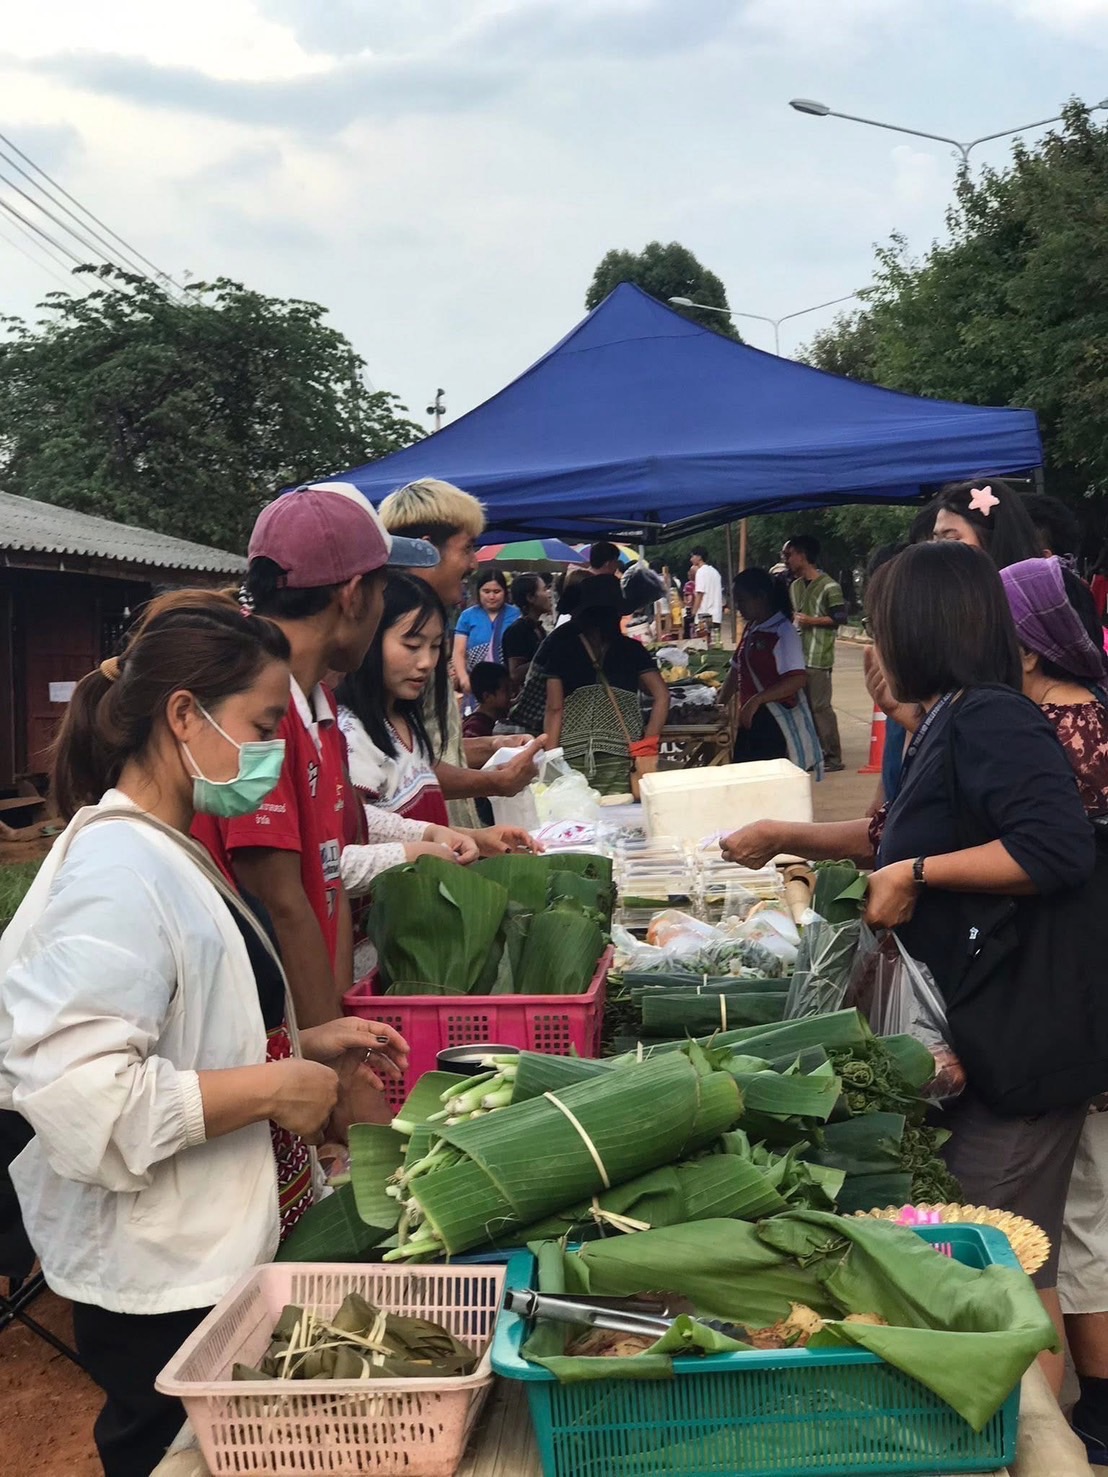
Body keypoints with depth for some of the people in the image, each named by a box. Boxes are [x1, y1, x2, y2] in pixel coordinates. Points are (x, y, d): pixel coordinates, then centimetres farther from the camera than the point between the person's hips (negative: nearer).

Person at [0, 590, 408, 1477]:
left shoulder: (171, 855, 10)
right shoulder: (117, 872, -21)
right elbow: (78, 1092, -31)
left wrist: (301, 1047, 7)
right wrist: (274, 1087, -23)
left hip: (224, 1257, 9)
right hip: (162, 1284, -9)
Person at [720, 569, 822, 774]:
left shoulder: (783, 631, -13)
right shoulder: (751, 630, 12)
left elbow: (798, 679, -22)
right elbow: (737, 671, 20)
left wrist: (757, 700, -26)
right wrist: (721, 705, 11)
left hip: (776, 723, -8)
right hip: (751, 720, 8)